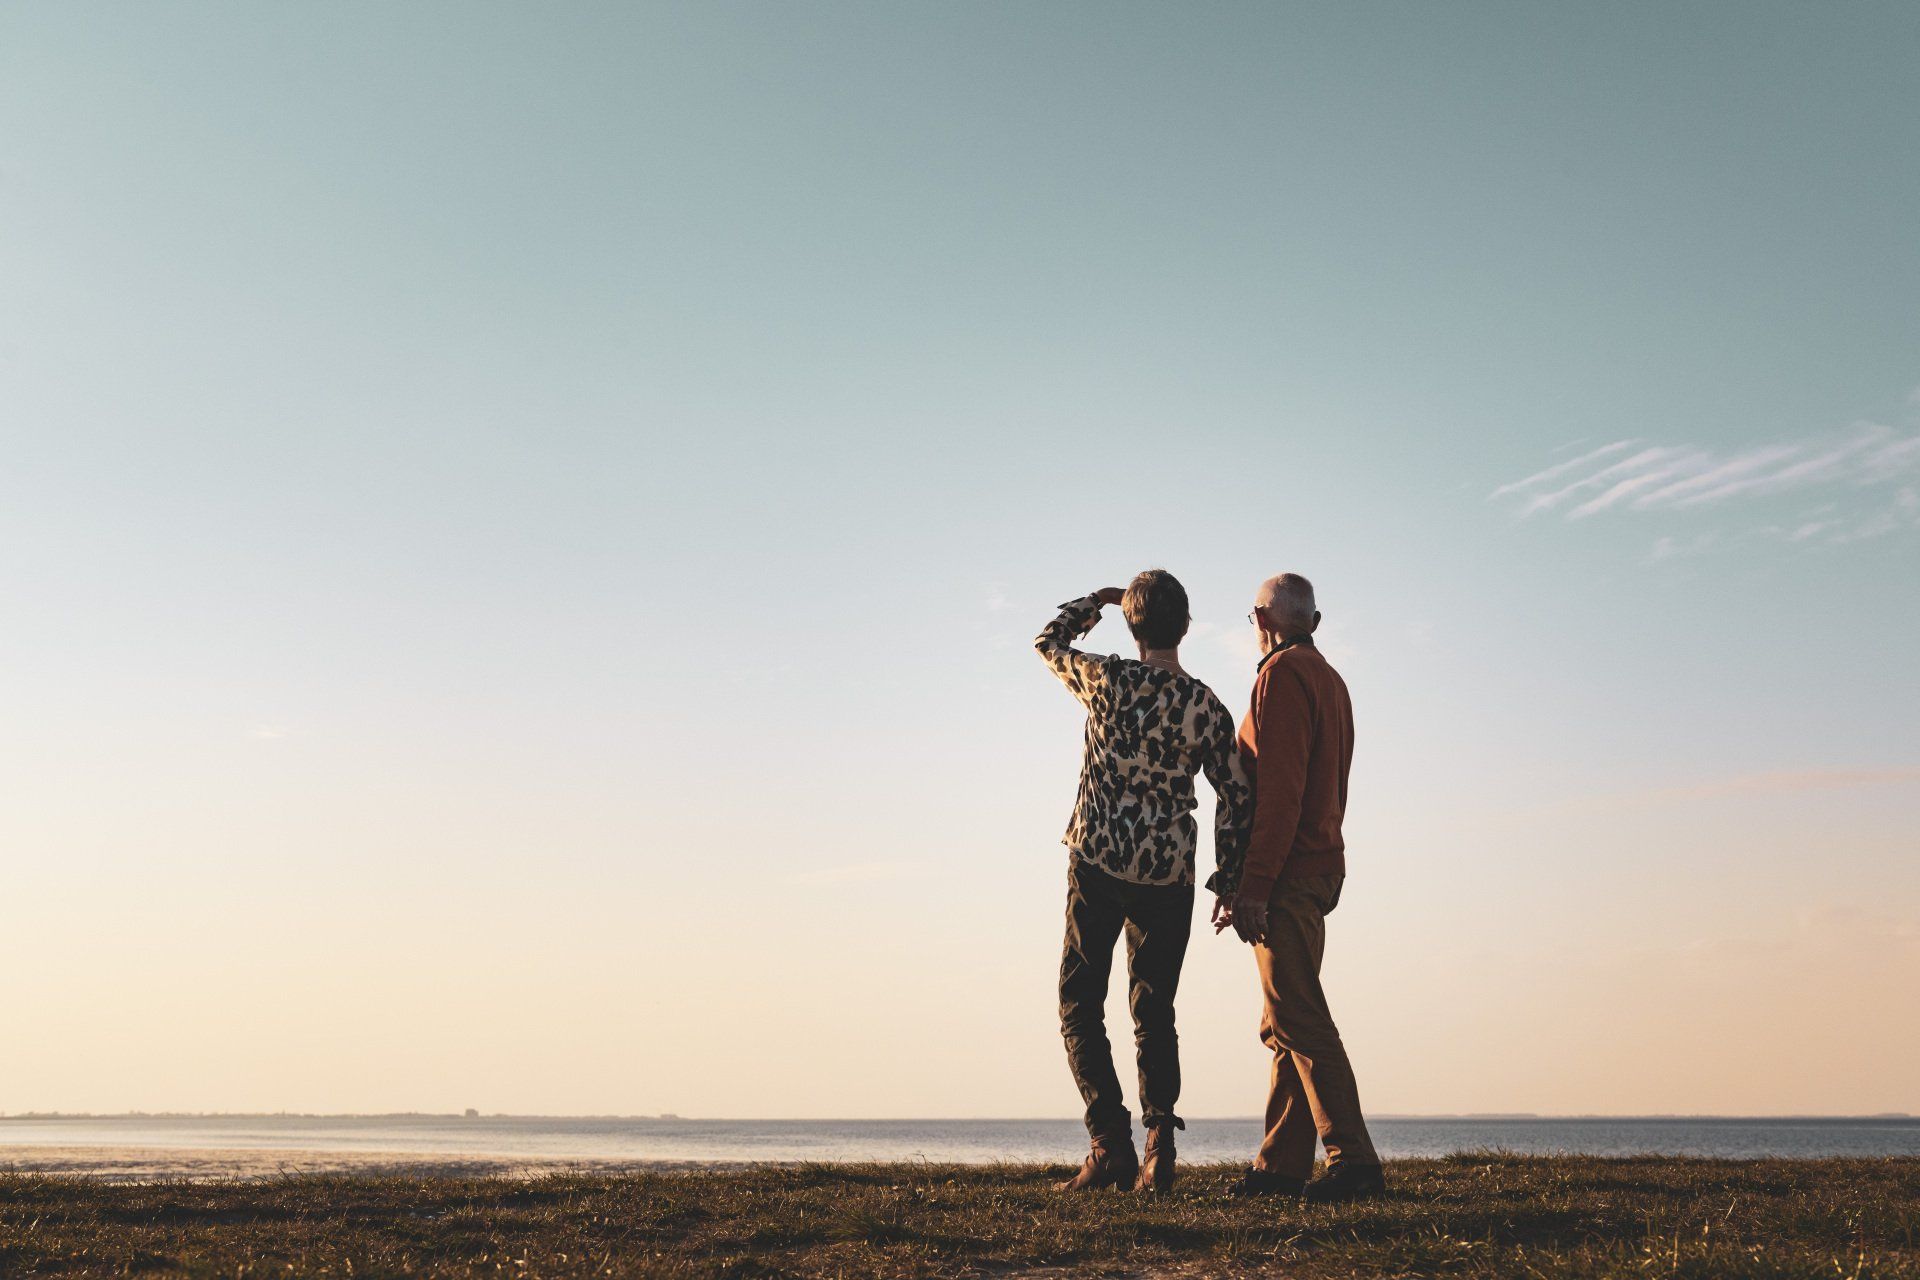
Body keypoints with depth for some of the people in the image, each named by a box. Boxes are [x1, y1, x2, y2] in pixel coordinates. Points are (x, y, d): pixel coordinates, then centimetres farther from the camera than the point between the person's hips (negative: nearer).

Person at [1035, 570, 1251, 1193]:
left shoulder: (1107, 680, -6)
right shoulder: (1208, 708, -2)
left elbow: (1048, 641, 13)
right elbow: (1236, 797, 0)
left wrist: (1099, 599, 24)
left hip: (1097, 866, -2)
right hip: (1169, 876, 2)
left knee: (1080, 1005, 7)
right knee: (1153, 1012, 13)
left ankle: (1111, 1143, -3)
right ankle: (1159, 1146, 3)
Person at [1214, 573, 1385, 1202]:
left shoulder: (1283, 673, -9)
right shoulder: (1330, 679, 21)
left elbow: (1279, 788, -19)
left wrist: (1255, 885, -21)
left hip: (1286, 873, -10)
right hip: (1320, 864, 10)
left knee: (1299, 1020, -12)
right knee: (1284, 1023, 10)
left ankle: (1351, 1159, -14)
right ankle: (1281, 1165, 12)